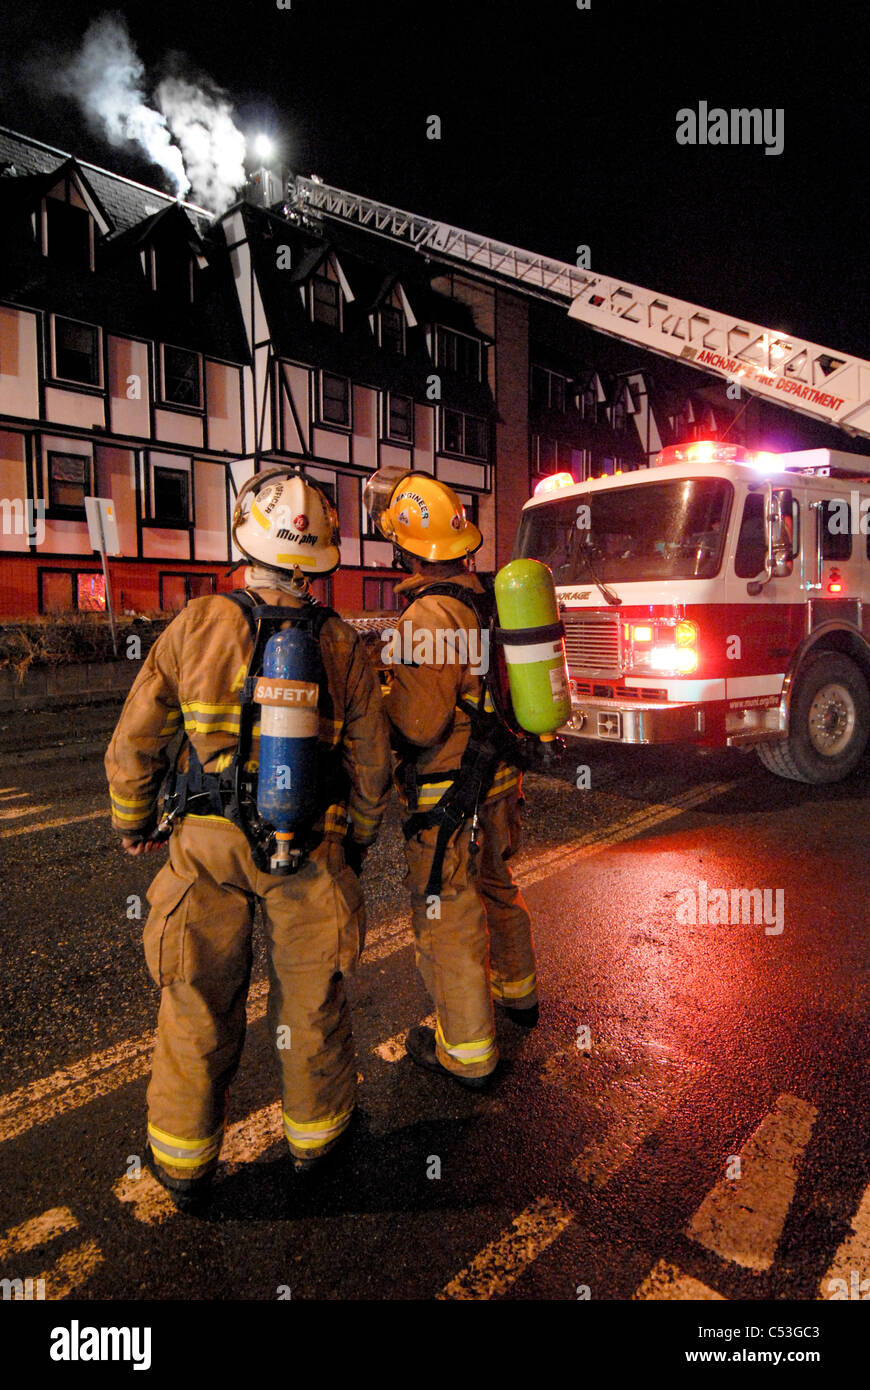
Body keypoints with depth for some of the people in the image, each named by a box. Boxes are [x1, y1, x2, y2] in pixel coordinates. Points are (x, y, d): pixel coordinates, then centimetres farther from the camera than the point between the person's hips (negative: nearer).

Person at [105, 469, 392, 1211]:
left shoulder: (196, 625, -10)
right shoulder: (343, 645, -7)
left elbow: (134, 743, -4)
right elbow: (371, 765, -1)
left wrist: (133, 820, 14)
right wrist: (359, 842, 17)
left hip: (208, 844, 0)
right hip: (308, 851, 1)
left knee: (198, 1002, 16)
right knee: (310, 998, 18)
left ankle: (184, 1159, 35)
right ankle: (316, 1133, 40)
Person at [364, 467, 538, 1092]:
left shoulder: (432, 614, -24)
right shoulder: (487, 594, 3)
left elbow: (417, 724, -26)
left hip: (449, 798, -9)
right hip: (498, 782, 9)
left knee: (448, 920, 6)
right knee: (497, 888, 27)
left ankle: (466, 1051, 22)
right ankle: (518, 990, 48)